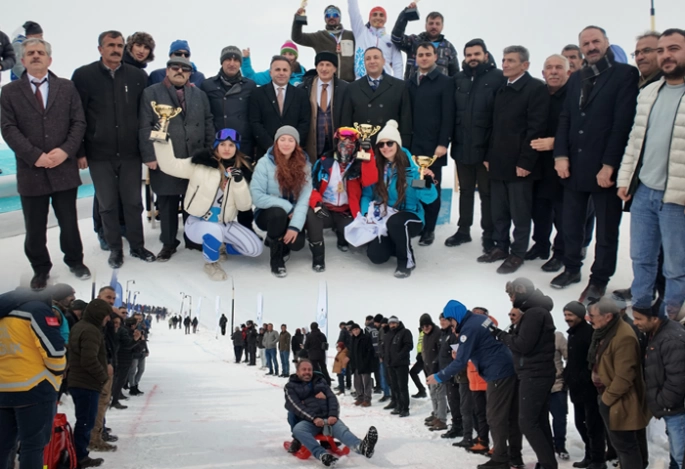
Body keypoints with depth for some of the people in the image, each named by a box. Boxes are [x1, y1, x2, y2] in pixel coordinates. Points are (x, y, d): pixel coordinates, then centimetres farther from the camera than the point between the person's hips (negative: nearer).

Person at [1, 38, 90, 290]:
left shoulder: (66, 87, 7)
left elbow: (79, 122, 1)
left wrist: (66, 150, -15)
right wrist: (35, 156, -17)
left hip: (64, 167, 1)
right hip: (31, 170, -1)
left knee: (69, 221, 11)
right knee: (35, 227, 8)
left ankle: (75, 261, 30)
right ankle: (41, 269, 23)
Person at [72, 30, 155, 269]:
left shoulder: (138, 76, 1)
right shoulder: (84, 75, -3)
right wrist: (80, 151, -6)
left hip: (130, 152, 1)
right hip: (99, 153, -1)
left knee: (133, 202, 9)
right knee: (108, 204, 9)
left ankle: (137, 246, 24)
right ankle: (115, 248, 22)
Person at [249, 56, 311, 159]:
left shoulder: (301, 94, 10)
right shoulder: (258, 94, 6)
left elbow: (305, 123, 5)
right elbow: (255, 123, 0)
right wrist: (271, 145, -11)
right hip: (266, 152, -1)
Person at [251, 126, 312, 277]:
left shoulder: (304, 164, -5)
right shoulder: (265, 163, -13)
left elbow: (305, 198, -15)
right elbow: (257, 197, -19)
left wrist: (295, 226, -27)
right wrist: (287, 207, -24)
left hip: (290, 216, 2)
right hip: (267, 214, -2)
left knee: (297, 242, -25)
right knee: (278, 212, -35)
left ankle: (278, 241, 16)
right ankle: (276, 261, -14)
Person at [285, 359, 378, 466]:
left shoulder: (320, 381, 23)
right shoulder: (291, 386, 13)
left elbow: (332, 398, 11)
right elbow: (296, 406, -3)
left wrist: (333, 415, -12)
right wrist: (314, 418, -19)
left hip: (327, 418, 2)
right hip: (308, 421, -2)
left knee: (341, 429, -32)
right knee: (297, 429, -38)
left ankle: (361, 447, -64)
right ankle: (322, 455, -59)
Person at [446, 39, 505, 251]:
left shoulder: (498, 78, -7)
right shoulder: (459, 79, 8)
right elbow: (452, 110, 9)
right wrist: (452, 138, 3)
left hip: (486, 147, -5)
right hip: (462, 146, 5)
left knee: (487, 193, 6)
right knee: (465, 190, 17)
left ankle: (489, 235, 16)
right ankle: (463, 230, 28)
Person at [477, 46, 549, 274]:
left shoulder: (536, 89, -9)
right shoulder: (502, 90, 16)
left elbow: (536, 129, -14)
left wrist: (525, 162, -18)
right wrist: (488, 156, 12)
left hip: (519, 163, -7)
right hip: (498, 162, 7)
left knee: (520, 213, 2)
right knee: (498, 212, 12)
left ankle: (517, 253, 12)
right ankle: (501, 247, 24)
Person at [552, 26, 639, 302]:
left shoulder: (625, 74, -6)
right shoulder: (576, 79, 15)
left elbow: (623, 122, -13)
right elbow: (565, 119, 11)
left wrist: (609, 165, -17)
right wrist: (561, 155, -3)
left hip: (605, 169, -6)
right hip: (574, 166, 6)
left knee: (606, 228, 5)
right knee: (571, 224, 13)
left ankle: (599, 280, 15)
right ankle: (572, 268, 29)